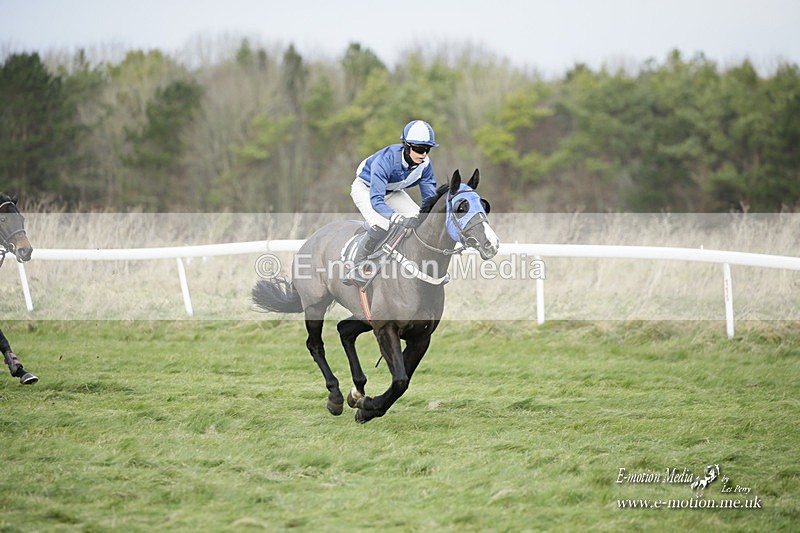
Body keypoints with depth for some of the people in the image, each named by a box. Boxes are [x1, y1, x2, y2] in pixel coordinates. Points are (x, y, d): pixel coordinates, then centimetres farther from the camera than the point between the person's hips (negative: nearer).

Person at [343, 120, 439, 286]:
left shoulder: (425, 165, -22)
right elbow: (375, 200, -45)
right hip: (365, 189, -6)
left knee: (421, 220, -12)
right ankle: (358, 267, -14)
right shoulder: (386, 160, -40)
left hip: (392, 192, 6)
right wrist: (401, 219, -59)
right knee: (381, 225, -30)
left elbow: (430, 198, -14)